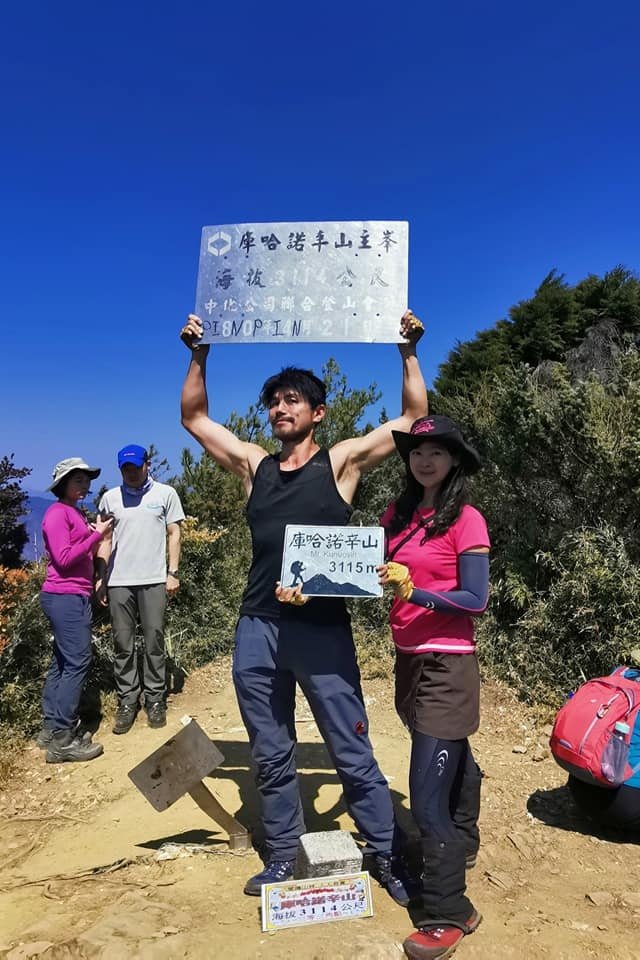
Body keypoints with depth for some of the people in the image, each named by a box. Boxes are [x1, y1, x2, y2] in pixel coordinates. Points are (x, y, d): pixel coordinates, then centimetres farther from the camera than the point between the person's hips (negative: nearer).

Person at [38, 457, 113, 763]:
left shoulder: (75, 512, 16)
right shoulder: (57, 513, -11)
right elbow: (64, 558, -19)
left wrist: (96, 535, 5)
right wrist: (97, 534, -16)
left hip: (74, 596, 10)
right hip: (65, 597, -10)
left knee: (62, 662, 13)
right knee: (76, 663, -10)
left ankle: (52, 728, 21)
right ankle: (62, 739, -5)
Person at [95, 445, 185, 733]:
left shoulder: (165, 493, 3)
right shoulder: (110, 498, 9)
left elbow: (174, 534, 5)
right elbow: (105, 540, 12)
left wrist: (173, 573, -1)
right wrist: (101, 578, 7)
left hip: (153, 580, -2)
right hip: (118, 582, 2)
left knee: (154, 642, 3)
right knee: (123, 645, 6)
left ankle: (155, 700, 13)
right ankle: (127, 702, 16)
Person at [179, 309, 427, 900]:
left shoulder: (341, 462, 2)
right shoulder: (253, 465, 11)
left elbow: (413, 418, 0)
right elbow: (195, 418, 18)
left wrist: (408, 352, -4)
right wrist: (199, 356, 12)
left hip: (322, 629, -4)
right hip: (257, 629, 4)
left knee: (353, 755, 8)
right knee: (271, 758, 16)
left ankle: (385, 854, 26)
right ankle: (283, 857, 35)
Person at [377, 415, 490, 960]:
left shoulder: (466, 520, -13)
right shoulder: (396, 516, 5)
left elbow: (476, 600, -16)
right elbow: (378, 576, 9)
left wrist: (412, 592, -28)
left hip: (447, 665, -7)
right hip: (408, 660, 7)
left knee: (427, 797, -5)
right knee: (451, 761, 28)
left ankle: (447, 915, 13)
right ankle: (462, 845, 51)